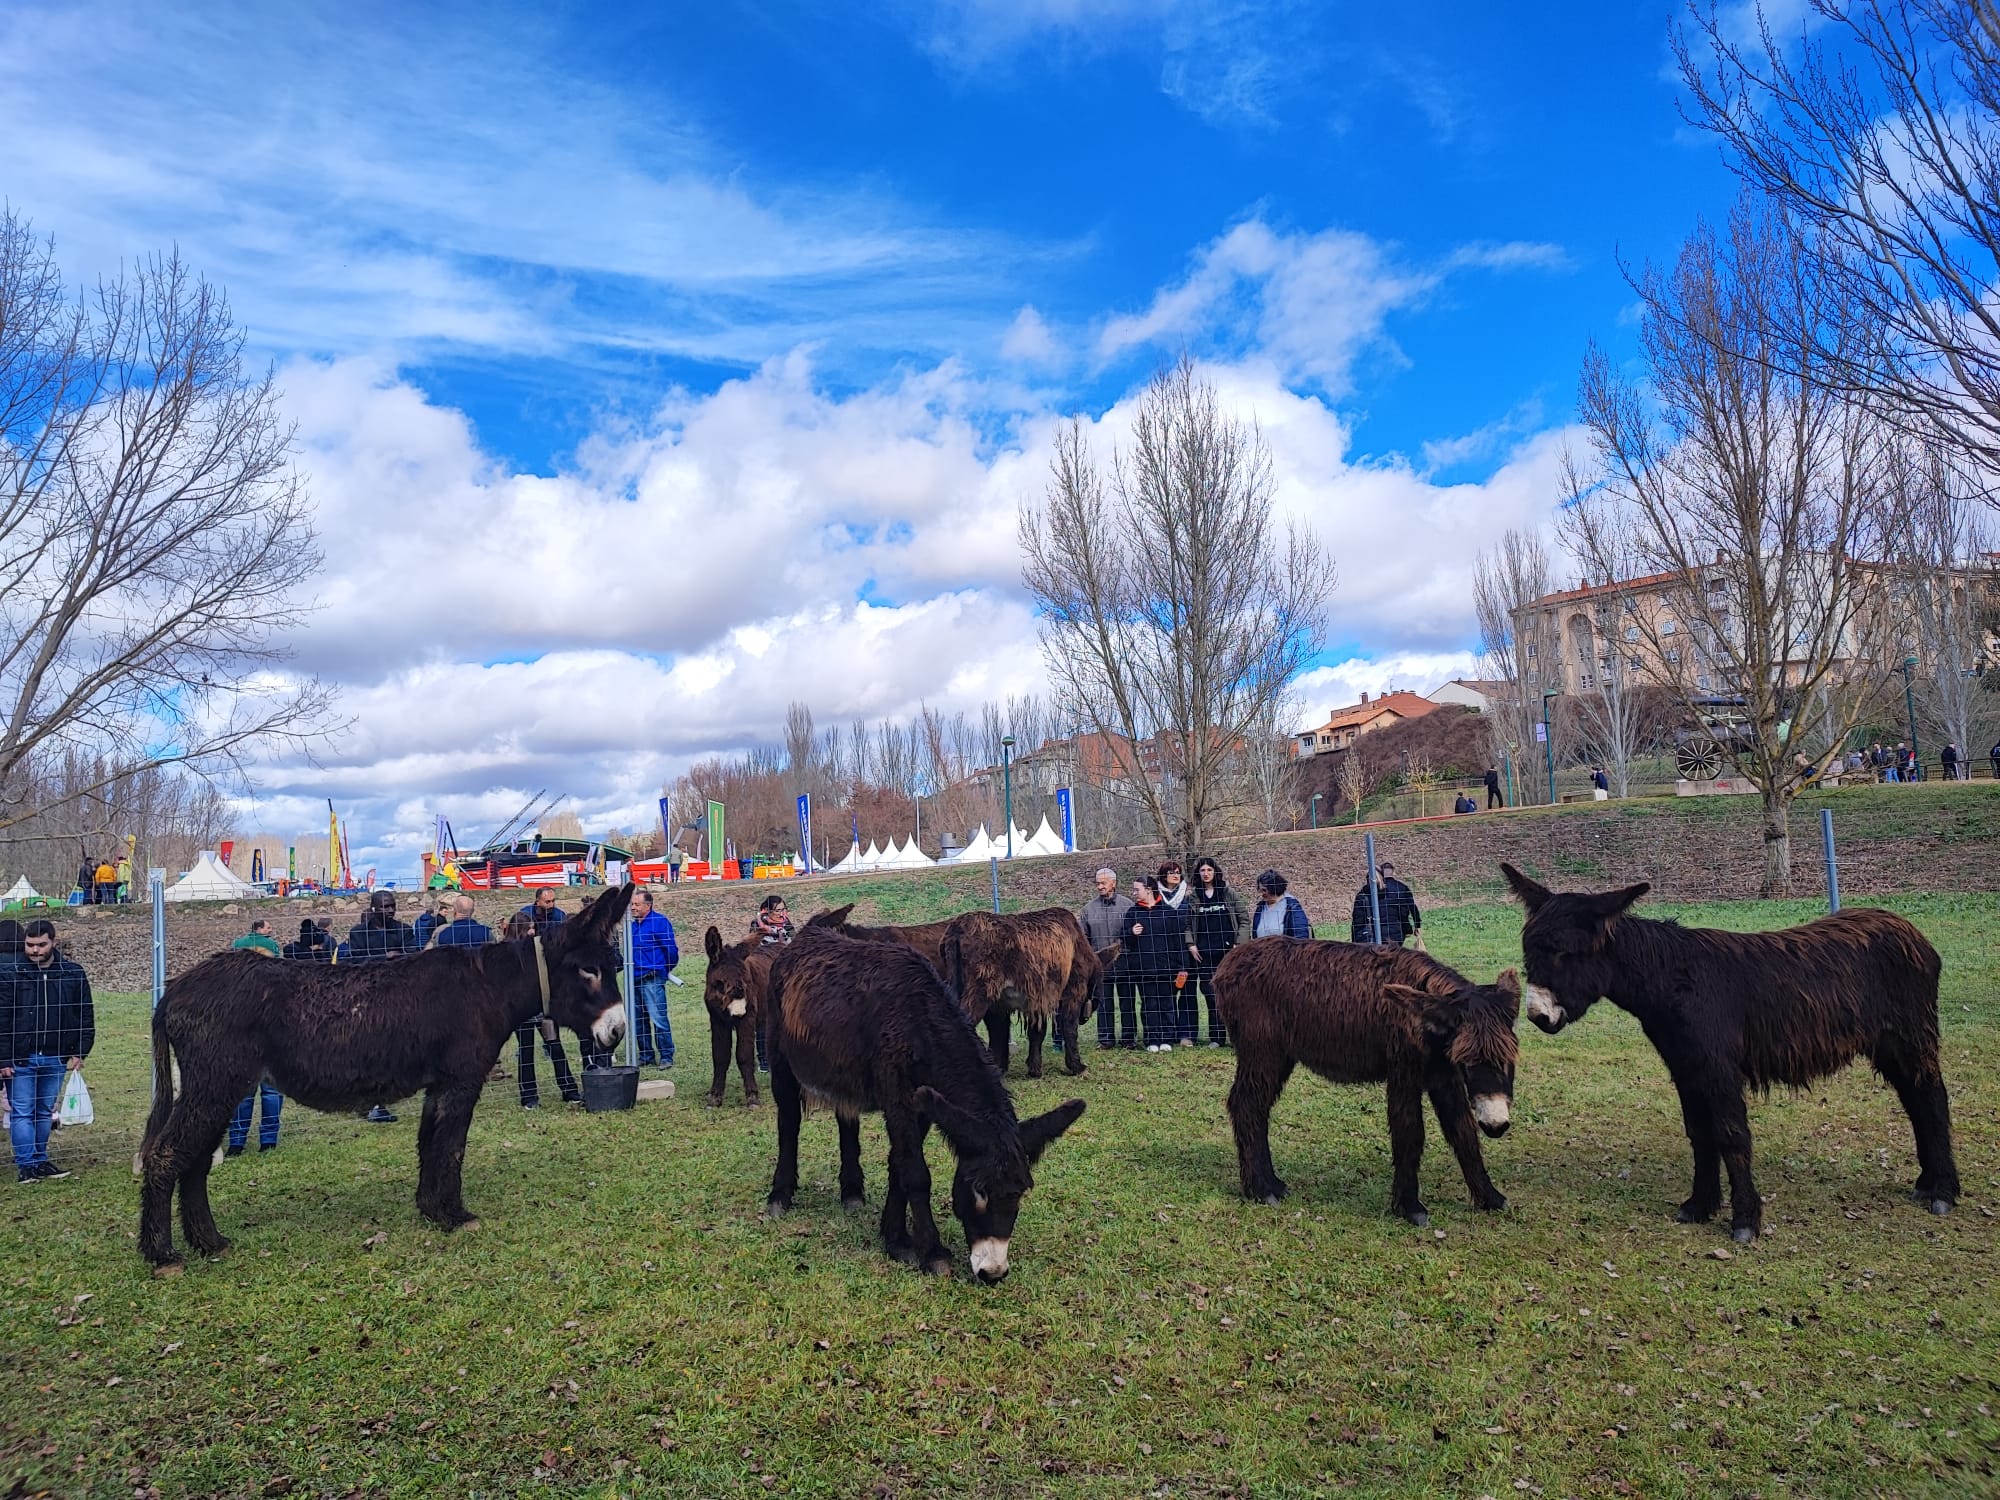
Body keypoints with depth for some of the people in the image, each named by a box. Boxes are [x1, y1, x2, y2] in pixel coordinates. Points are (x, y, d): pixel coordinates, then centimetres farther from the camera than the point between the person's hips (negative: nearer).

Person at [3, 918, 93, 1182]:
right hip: (20, 1058, -2)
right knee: (22, 1112, 1)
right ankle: (26, 1165, 6)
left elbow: (86, 1015, 7)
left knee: (46, 1111, 12)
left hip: (55, 1058, 2)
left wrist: (79, 1052, 3)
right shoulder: (10, 972, -6)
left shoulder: (73, 972, 1)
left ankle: (40, 1160, 22)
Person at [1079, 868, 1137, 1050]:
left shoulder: (1127, 905, 1)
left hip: (1124, 961, -1)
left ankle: (1129, 1037, 15)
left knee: (1127, 1001, 6)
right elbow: (1083, 936, 10)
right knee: (1104, 1002, 6)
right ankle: (1105, 1038, 14)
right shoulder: (1089, 907, 7)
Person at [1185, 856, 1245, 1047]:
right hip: (1204, 953, 1)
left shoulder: (1229, 894, 5)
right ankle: (1216, 1037, 7)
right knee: (1210, 993, 0)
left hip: (1227, 951, -1)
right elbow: (1187, 924, 12)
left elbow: (1244, 919, 6)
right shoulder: (1193, 898, 9)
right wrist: (1190, 944, -2)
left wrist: (1238, 944, -3)